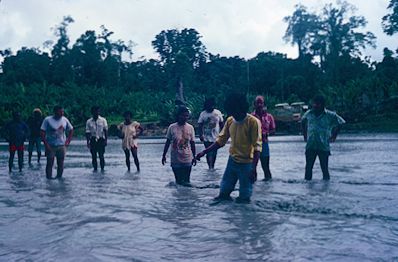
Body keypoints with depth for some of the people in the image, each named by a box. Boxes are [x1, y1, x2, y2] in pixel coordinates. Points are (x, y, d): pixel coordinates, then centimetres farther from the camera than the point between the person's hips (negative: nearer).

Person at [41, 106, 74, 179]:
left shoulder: (65, 120, 4)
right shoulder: (47, 120, -8)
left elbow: (71, 130, 16)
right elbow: (42, 133, -9)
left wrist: (68, 141, 5)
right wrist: (46, 144, -16)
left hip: (62, 146, 3)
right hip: (51, 146, -3)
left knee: (61, 163, 5)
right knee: (50, 163, -3)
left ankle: (59, 177, 17)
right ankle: (48, 178, 3)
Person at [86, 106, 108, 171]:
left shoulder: (103, 120, 1)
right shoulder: (89, 121, 4)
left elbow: (105, 130, 1)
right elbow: (87, 132, 5)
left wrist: (106, 140, -6)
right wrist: (88, 142, -2)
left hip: (101, 140, -2)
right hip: (93, 140, 2)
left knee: (101, 156, -3)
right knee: (94, 156, 4)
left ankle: (102, 169, 5)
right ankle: (95, 169, 14)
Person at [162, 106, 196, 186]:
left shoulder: (190, 128, -3)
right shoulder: (172, 127, -6)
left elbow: (192, 143, 4)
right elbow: (168, 142, 3)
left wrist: (194, 157, 7)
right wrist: (164, 155, 5)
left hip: (187, 159, 0)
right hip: (175, 160, 0)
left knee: (186, 182, 4)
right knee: (178, 180, 9)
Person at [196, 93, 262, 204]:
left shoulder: (253, 122, -16)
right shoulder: (230, 121, 2)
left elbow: (257, 146, -18)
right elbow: (221, 140, 10)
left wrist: (253, 168, -24)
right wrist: (204, 152, 2)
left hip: (246, 164, -6)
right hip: (232, 161, 6)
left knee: (244, 195, 4)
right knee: (225, 189, 15)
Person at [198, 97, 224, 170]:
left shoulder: (218, 113, 1)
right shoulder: (203, 114, -3)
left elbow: (221, 124, 7)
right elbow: (200, 125, -3)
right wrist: (200, 135, -13)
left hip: (216, 137, 2)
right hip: (206, 137, -2)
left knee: (214, 153, 9)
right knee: (209, 153, -4)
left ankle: (212, 166, 26)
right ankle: (210, 166, 7)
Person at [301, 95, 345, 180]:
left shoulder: (330, 115, -5)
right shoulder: (309, 114, 4)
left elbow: (340, 123, 7)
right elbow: (303, 122, 24)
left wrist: (334, 136, 4)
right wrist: (305, 134, 17)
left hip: (324, 146, -2)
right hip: (310, 146, 3)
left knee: (324, 168, 0)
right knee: (308, 167, 4)